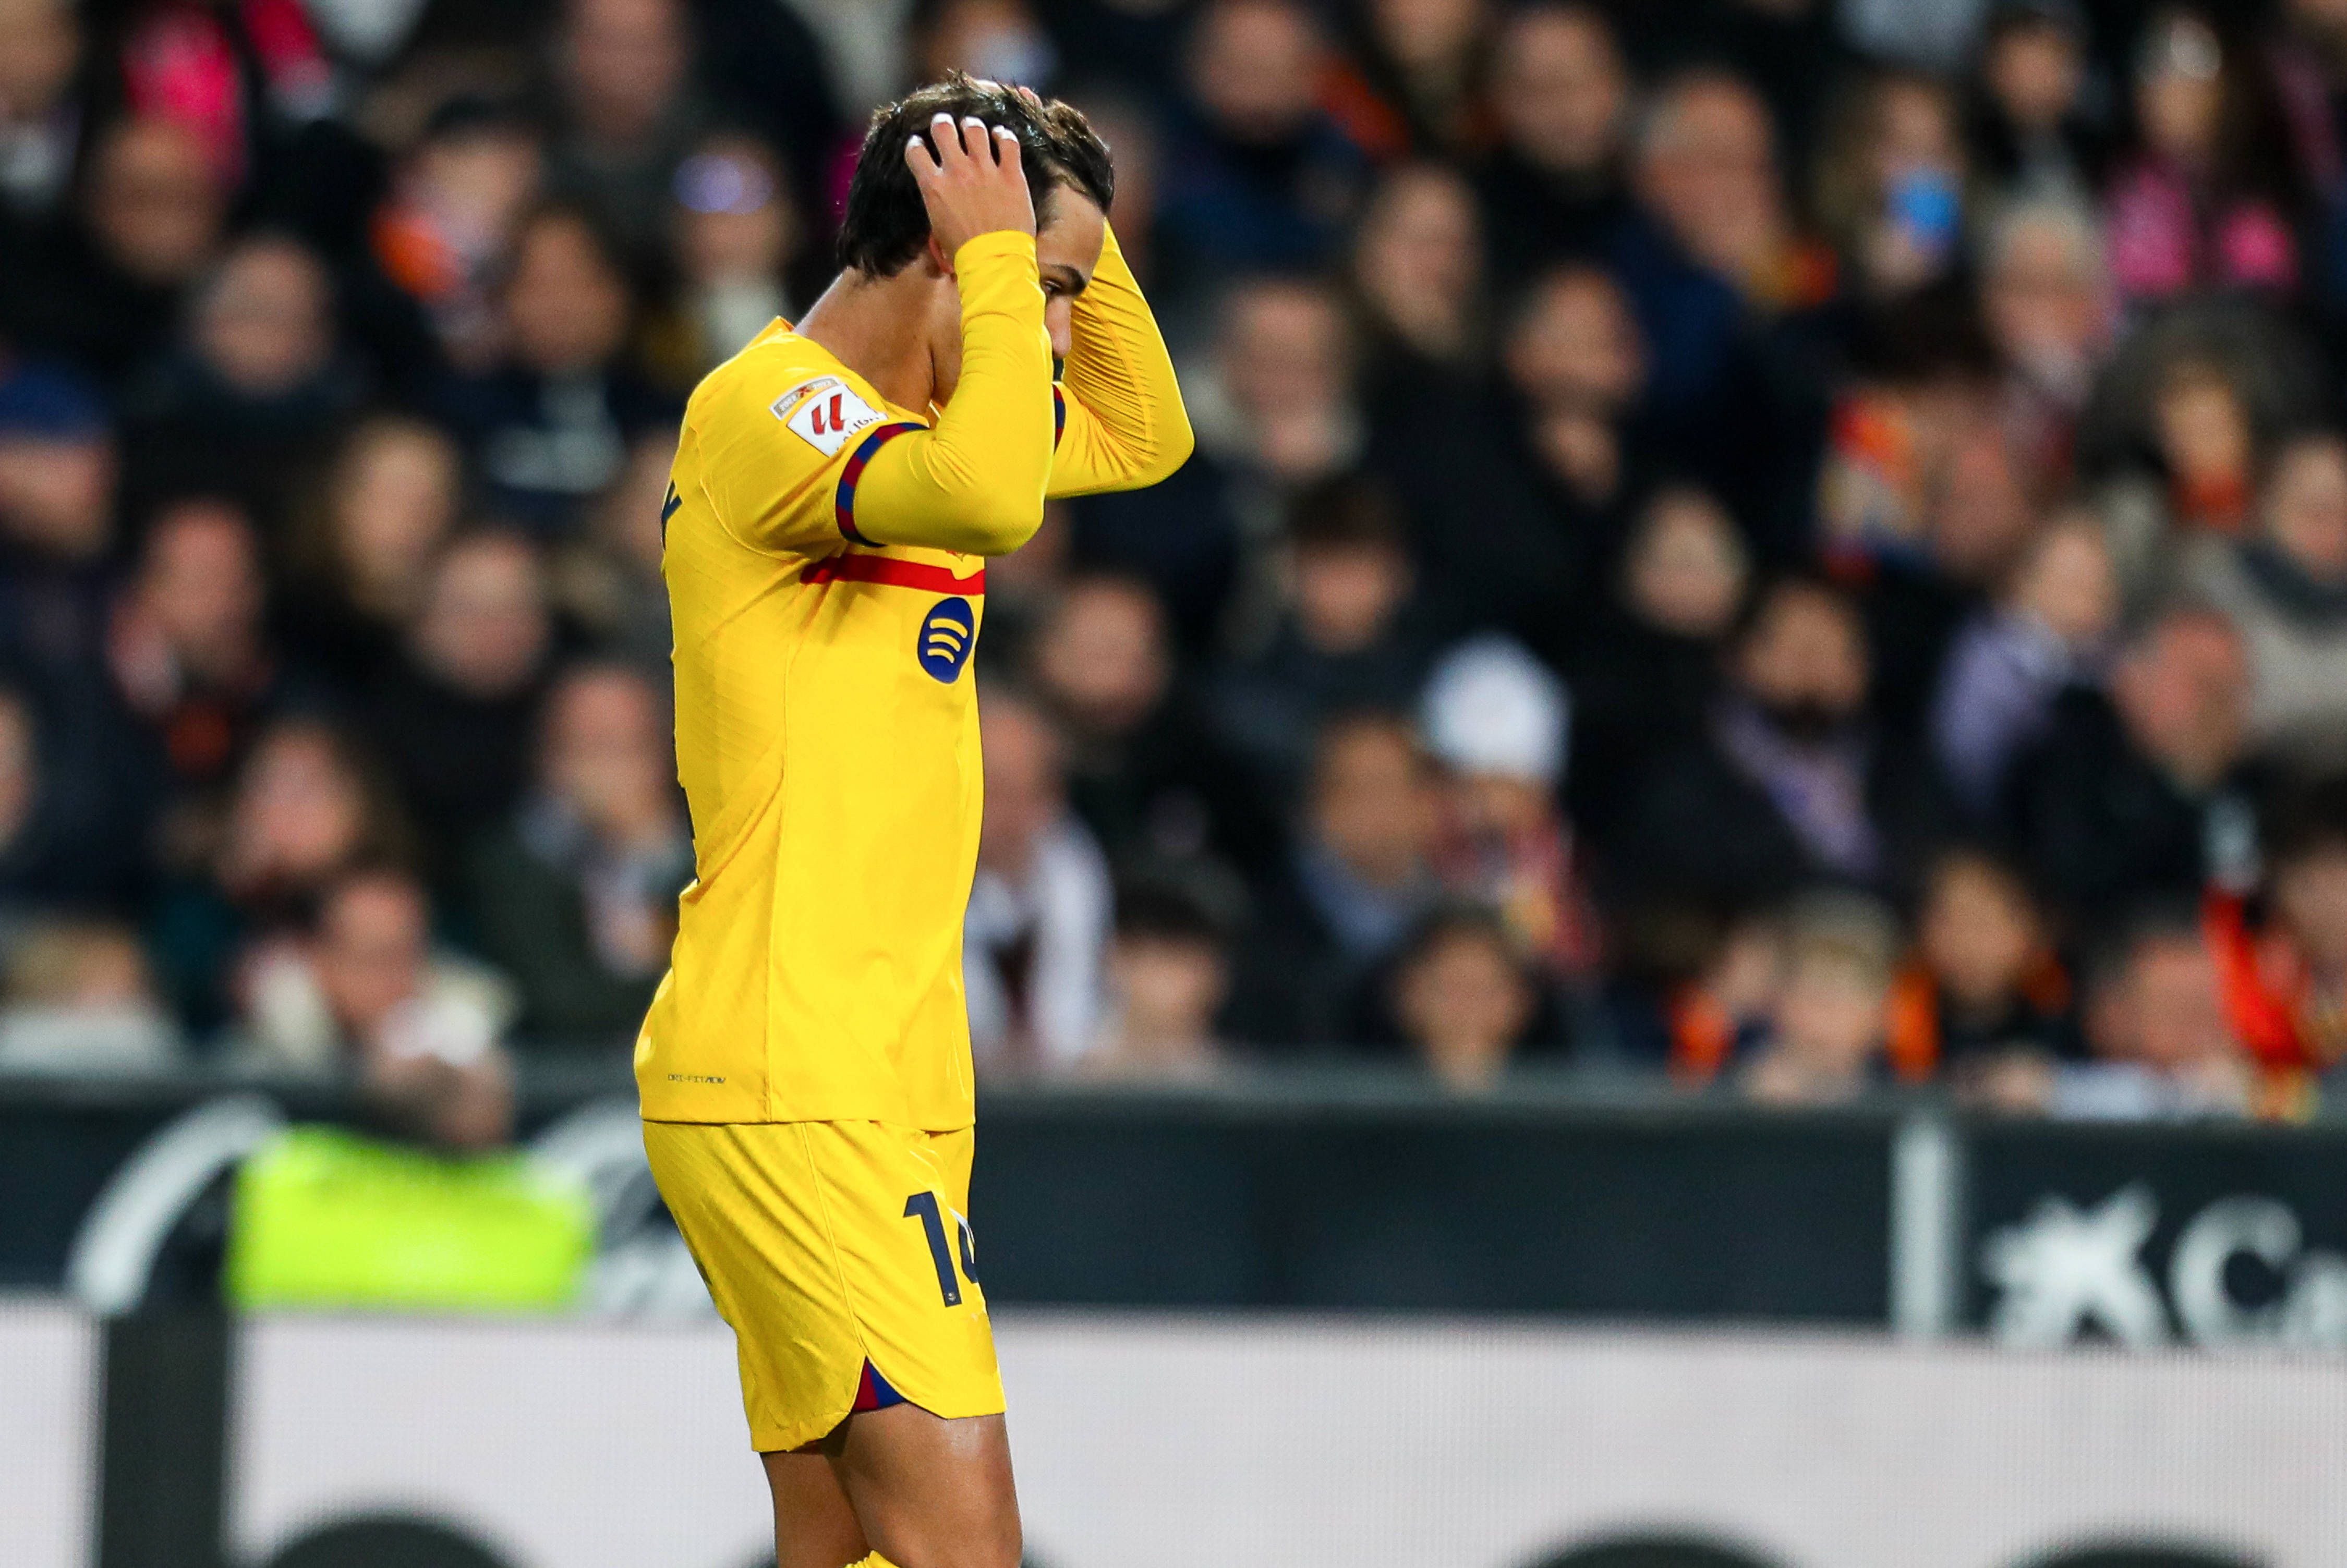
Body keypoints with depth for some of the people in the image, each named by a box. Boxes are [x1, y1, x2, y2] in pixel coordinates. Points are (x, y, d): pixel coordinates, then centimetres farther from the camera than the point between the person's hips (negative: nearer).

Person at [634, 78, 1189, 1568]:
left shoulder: (898, 419, 17)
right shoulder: (763, 407, -12)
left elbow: (1146, 434, 31)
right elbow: (988, 496, -31)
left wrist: (1069, 218, 18)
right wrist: (1003, 252, -19)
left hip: (885, 1087, 10)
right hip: (789, 1092, -10)